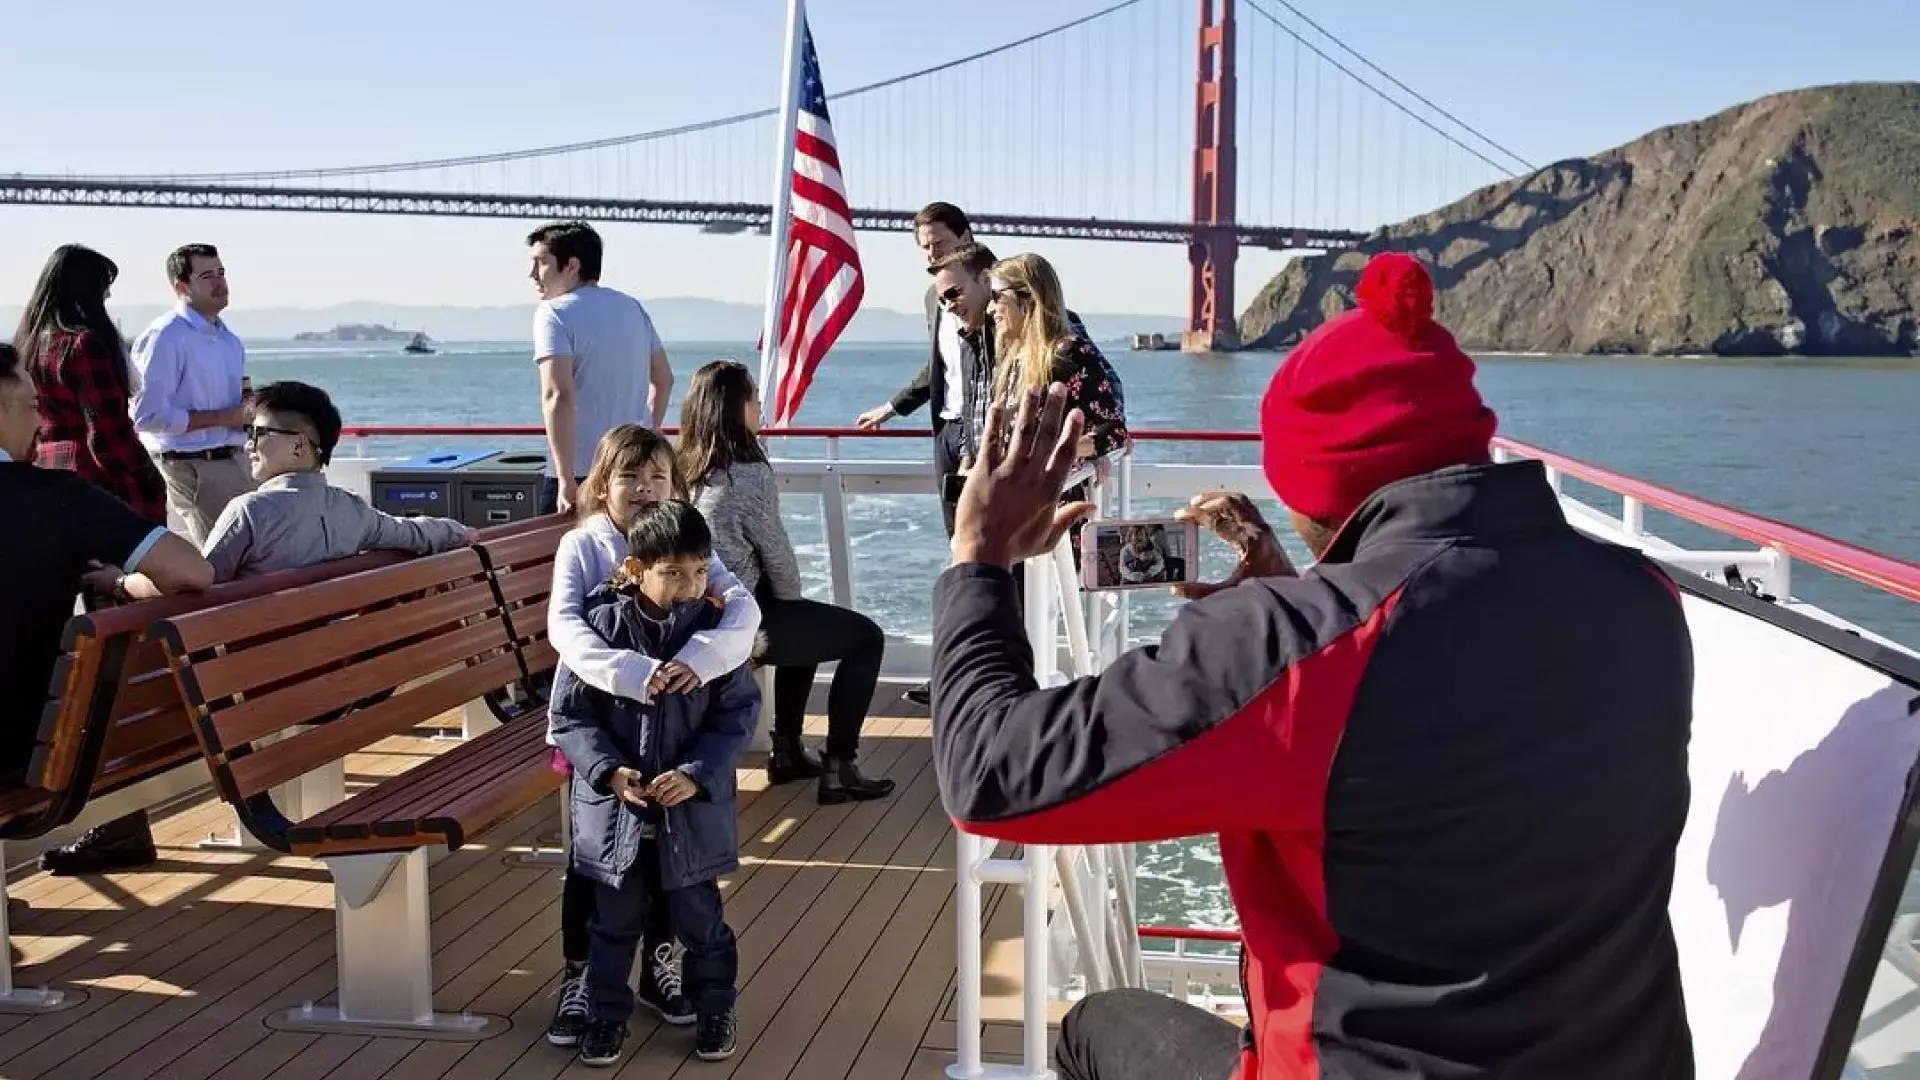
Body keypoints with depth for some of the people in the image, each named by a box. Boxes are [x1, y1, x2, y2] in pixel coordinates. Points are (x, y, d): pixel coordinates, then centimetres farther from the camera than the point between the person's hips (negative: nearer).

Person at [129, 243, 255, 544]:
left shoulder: (229, 339, 16)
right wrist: (223, 417, -17)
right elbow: (148, 416, -19)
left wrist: (247, 409, 6)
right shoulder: (165, 337, -12)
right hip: (192, 468, -8)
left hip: (233, 461, 8)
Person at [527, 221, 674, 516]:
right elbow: (663, 379, 22)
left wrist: (567, 481, -20)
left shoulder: (554, 313, -9)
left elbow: (558, 396, -21)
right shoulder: (633, 307, 13)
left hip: (581, 472, -7)